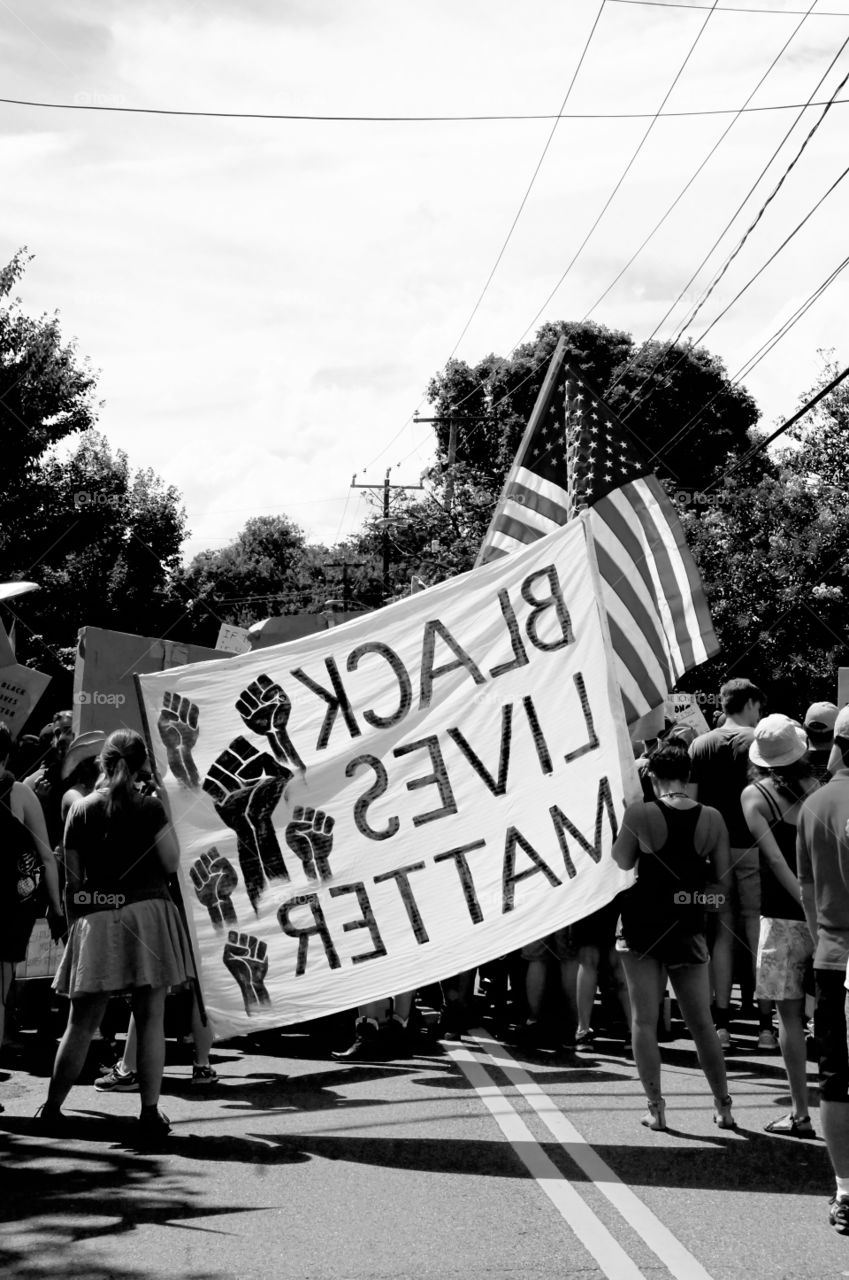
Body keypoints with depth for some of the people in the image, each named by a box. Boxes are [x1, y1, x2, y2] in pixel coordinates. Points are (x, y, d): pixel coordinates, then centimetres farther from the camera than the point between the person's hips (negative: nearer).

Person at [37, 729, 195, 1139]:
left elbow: (73, 875, 6)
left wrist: (75, 918, 17)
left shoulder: (81, 810, 4)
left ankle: (52, 1109, 12)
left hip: (96, 919, 2)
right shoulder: (149, 808, -4)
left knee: (81, 1024, 9)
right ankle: (150, 1113, 2)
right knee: (150, 1020, 3)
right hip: (147, 914, -2)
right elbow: (171, 863, -2)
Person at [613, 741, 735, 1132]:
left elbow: (621, 862, -2)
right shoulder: (712, 818, -4)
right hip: (688, 928, 3)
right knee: (702, 1022, 13)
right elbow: (721, 876, 1)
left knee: (644, 1019, 5)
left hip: (642, 926, -2)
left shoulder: (639, 813, -11)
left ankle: (655, 1107, 1)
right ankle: (723, 1107, 17)